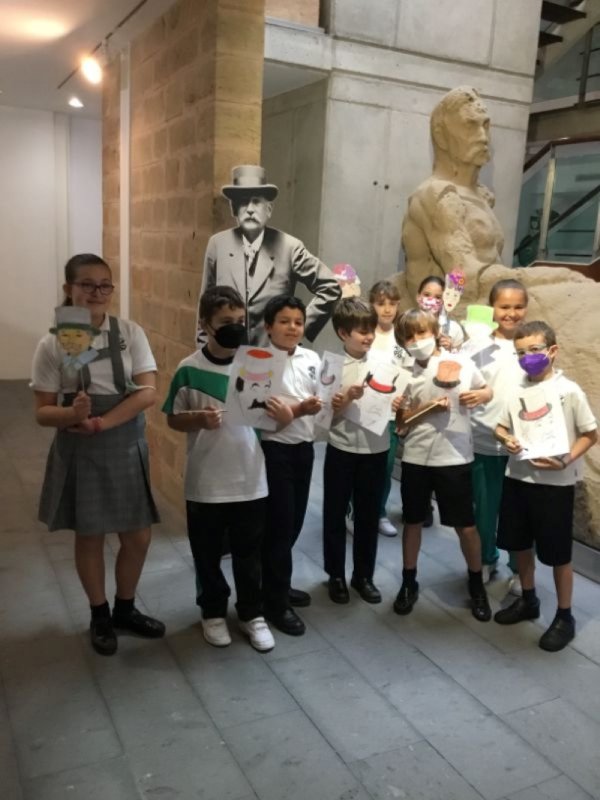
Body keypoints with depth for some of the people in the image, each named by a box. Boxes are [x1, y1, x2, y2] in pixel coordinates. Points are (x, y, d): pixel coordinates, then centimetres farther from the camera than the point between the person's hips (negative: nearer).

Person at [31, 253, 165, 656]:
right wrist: (73, 414, -27)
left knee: (138, 537, 10)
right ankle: (100, 616, 35)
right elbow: (43, 411, -6)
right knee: (90, 536, 12)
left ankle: (125, 609, 35)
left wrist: (102, 422, -21)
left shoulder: (130, 333, -4)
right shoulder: (53, 344, -8)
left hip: (126, 448, 2)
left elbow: (148, 392, -11)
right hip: (79, 453, -1)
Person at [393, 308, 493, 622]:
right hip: (416, 458, 1)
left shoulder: (463, 363, -4)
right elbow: (401, 420, -2)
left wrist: (480, 395, -10)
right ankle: (409, 583, 30)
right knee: (412, 521, 12)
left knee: (466, 525, 6)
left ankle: (476, 586, 28)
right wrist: (428, 408, -18)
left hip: (454, 457, -1)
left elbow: (487, 391, 12)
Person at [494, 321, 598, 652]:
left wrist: (566, 460, -20)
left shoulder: (569, 391, -11)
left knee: (558, 553, 6)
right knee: (520, 544, 17)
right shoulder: (517, 389, 2)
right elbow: (501, 426, 12)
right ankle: (528, 600, 39)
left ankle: (564, 617, 24)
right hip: (517, 478, 5)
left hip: (555, 483, -5)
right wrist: (507, 439, -11)